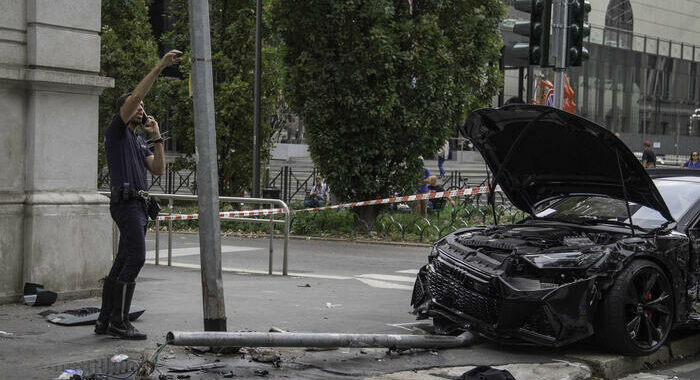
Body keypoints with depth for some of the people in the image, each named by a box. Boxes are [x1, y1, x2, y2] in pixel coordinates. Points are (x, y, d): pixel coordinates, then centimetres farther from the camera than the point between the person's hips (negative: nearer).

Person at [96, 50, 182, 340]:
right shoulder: (117, 130, 0)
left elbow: (159, 169, 14)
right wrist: (160, 67, -17)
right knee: (136, 258, -16)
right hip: (125, 202, -9)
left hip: (138, 204, 9)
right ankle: (119, 321, -14)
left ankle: (106, 320, 12)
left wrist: (156, 137, 7)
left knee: (123, 262, 8)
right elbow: (133, 98, -15)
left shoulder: (138, 142, 24)